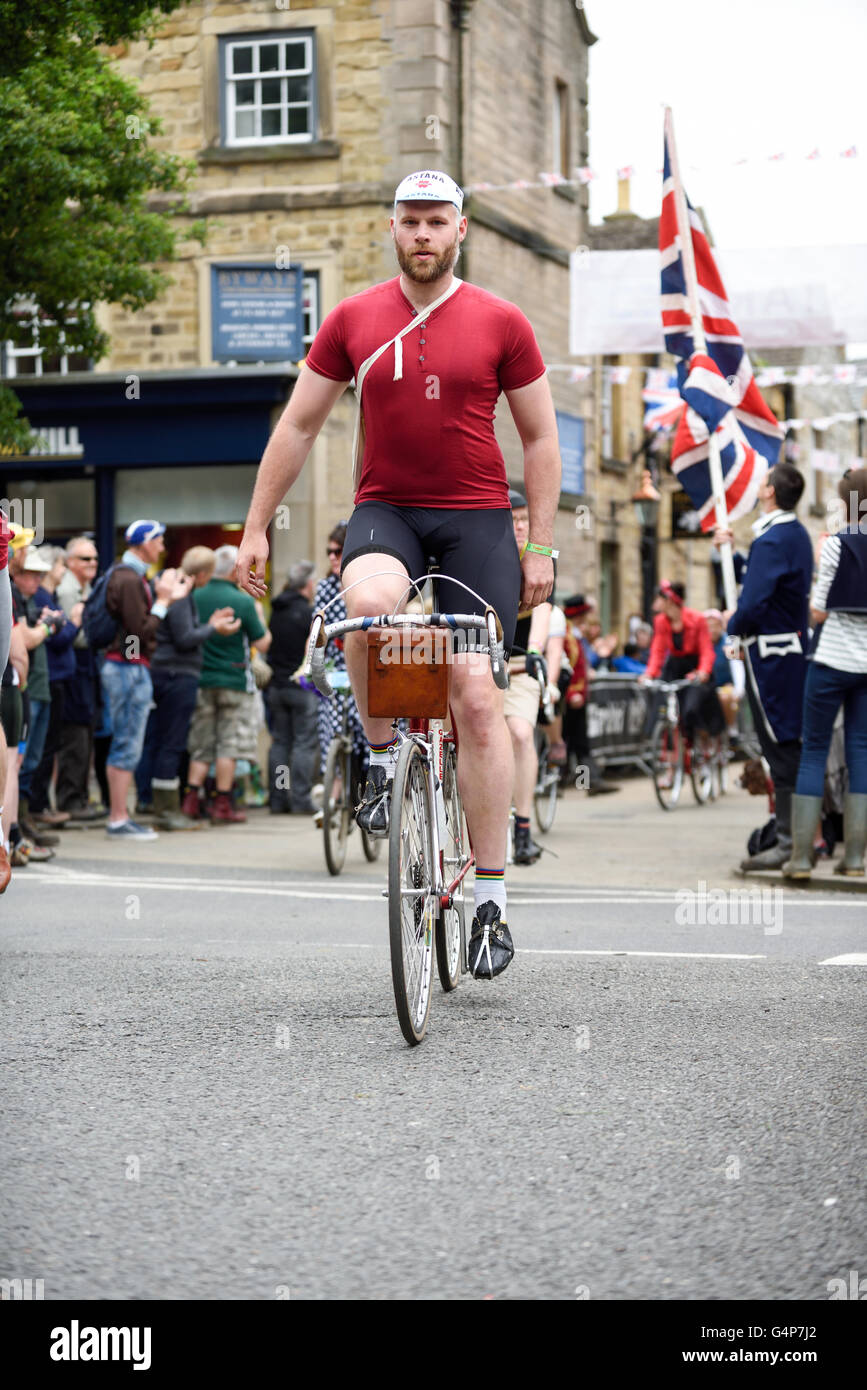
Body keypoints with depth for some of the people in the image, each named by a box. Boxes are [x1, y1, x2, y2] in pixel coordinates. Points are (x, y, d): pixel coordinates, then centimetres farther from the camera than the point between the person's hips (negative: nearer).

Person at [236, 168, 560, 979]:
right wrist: (255, 529, 8)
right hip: (384, 511, 1)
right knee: (368, 605, -35)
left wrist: (541, 548, 2)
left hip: (475, 521, -1)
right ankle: (381, 757, -8)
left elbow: (539, 439, 7)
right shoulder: (352, 321, 5)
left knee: (475, 692, -10)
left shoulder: (500, 324, 1)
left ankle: (491, 896, -2)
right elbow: (297, 427, 11)